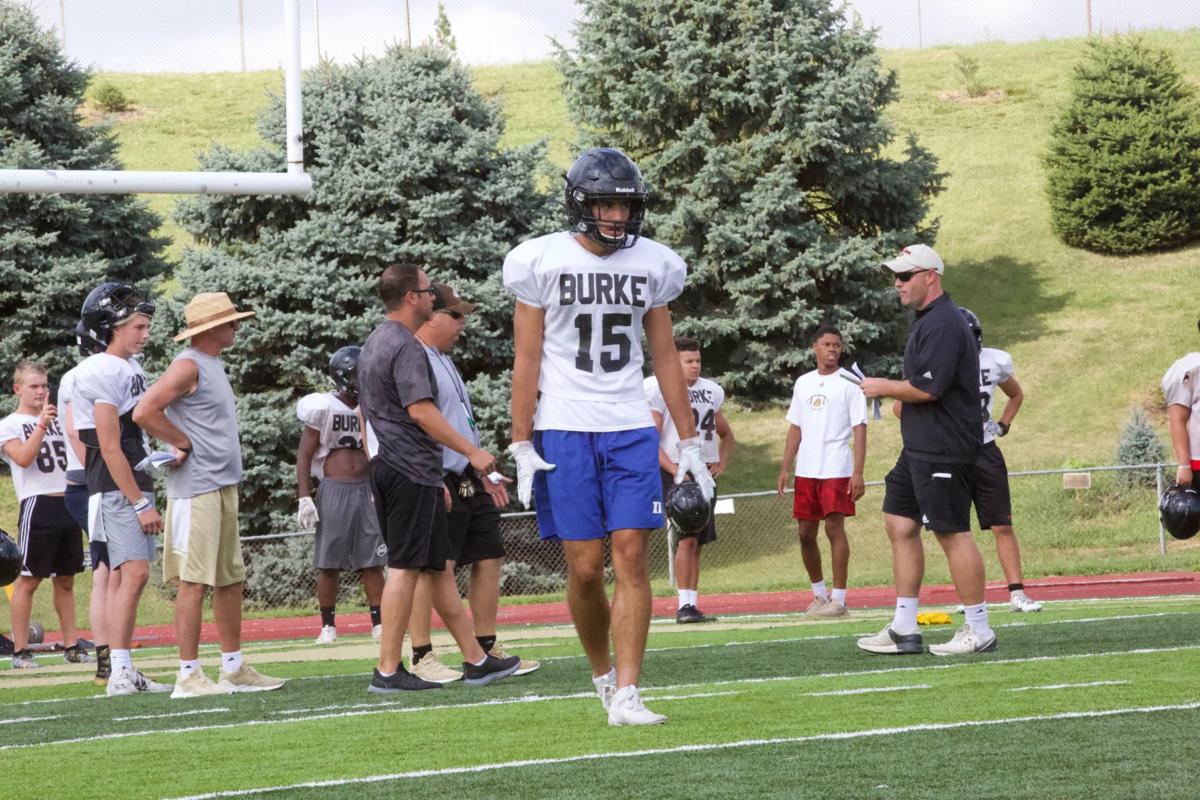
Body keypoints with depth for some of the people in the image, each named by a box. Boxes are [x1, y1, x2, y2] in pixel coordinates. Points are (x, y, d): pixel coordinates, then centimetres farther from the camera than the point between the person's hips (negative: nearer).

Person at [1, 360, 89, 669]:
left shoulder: (58, 420, 19)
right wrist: (41, 425, -20)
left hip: (68, 502, 6)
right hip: (38, 504, -6)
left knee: (66, 579, 10)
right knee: (29, 579, -6)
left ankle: (71, 646, 13)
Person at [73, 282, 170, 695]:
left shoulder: (131, 368, 15)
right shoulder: (102, 373, -15)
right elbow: (110, 449, -18)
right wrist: (140, 504, -17)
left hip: (137, 485, 10)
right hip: (116, 489, -10)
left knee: (122, 575, 8)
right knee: (134, 572, -16)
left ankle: (124, 673, 10)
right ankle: (120, 672, -18)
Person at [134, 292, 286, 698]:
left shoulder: (213, 364, 18)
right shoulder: (188, 366, -12)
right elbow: (145, 412, -21)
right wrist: (184, 444, -12)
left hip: (223, 486, 10)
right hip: (196, 489, -10)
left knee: (230, 579, 13)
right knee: (194, 580, -9)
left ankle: (234, 669, 19)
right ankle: (189, 676, -8)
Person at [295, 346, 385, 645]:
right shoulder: (324, 409, -6)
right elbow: (304, 455, -5)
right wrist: (304, 498, -11)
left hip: (367, 489, 4)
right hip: (334, 490, -4)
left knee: (372, 561, 3)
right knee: (329, 563, 0)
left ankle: (379, 624, 6)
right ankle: (328, 626, 7)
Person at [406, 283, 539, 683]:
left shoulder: (444, 362, 20)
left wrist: (484, 476, 26)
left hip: (469, 484, 10)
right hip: (439, 484, -10)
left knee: (489, 559, 10)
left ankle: (487, 650, 17)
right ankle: (422, 657, -7)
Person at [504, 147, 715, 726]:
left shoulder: (651, 266, 7)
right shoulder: (542, 262, -3)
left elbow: (665, 358, 13)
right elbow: (526, 362, -1)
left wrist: (690, 443, 12)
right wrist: (522, 448, -6)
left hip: (630, 429, 2)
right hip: (564, 431, -2)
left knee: (631, 558, -7)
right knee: (585, 567, -3)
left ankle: (626, 695, -8)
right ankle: (602, 673, 20)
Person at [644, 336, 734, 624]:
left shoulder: (711, 392, 14)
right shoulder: (660, 390, -6)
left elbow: (726, 434, 29)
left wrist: (722, 463, 11)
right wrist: (676, 470, -20)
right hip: (675, 471, -7)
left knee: (698, 542, 7)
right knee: (688, 537, -16)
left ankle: (692, 604, 10)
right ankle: (684, 605, -15)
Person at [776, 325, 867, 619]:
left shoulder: (849, 383, -2)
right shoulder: (803, 383, 14)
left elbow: (859, 430, -6)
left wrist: (858, 473, -15)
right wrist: (786, 467, 9)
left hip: (836, 470, -5)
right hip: (805, 471, 5)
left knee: (834, 528, -9)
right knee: (806, 532, 6)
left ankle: (839, 599, -5)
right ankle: (819, 593, 19)